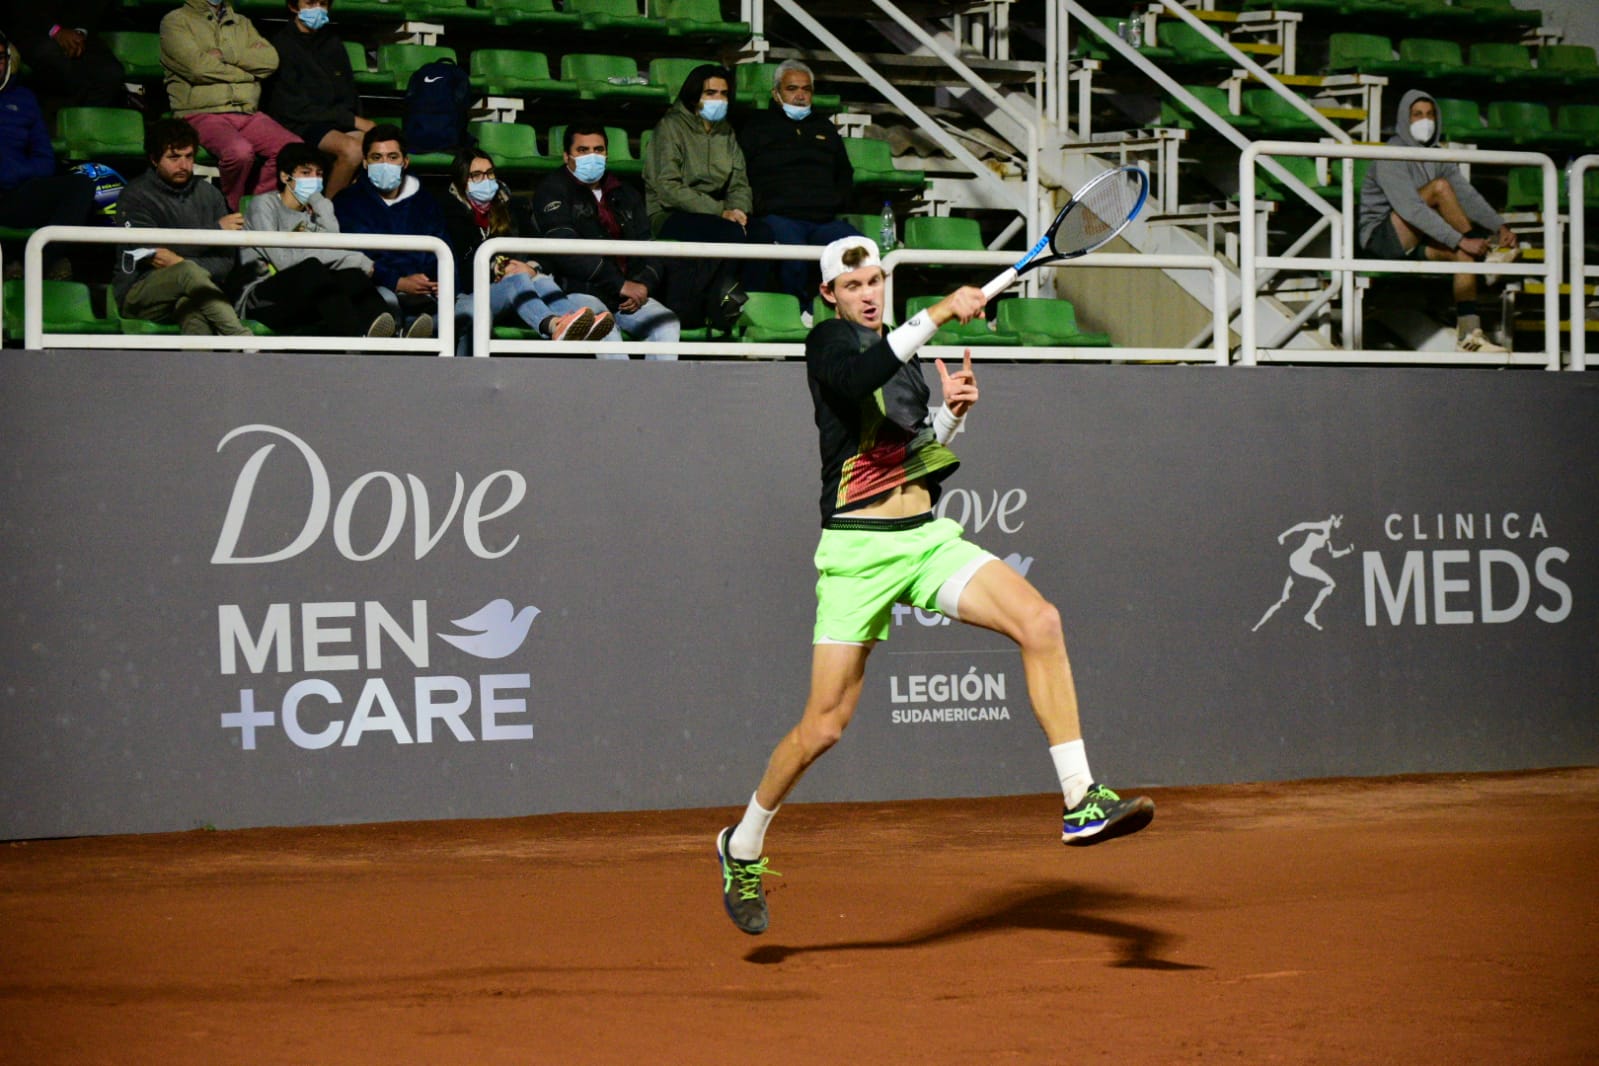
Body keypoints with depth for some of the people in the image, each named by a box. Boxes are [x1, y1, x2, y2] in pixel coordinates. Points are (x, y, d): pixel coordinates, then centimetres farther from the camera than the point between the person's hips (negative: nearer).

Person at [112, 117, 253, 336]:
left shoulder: (208, 193, 14)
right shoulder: (135, 196, 0)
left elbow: (226, 260, 5)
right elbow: (149, 250, -15)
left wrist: (180, 262, -15)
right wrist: (216, 229, -10)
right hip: (139, 295, -4)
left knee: (191, 302, -33)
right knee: (189, 271, -34)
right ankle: (245, 343, -45)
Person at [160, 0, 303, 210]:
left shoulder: (242, 23, 25)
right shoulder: (176, 21, 8)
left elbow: (271, 60, 7)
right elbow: (197, 66, -9)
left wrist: (225, 53, -5)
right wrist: (248, 72, 1)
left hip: (248, 113, 5)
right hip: (201, 114, -5)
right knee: (240, 151, -35)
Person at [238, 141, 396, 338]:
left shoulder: (313, 212, 23)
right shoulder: (264, 205, 3)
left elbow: (332, 248, -1)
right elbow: (282, 260, -14)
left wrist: (318, 200, 4)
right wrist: (353, 258, -15)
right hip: (259, 302, -5)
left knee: (351, 275, -22)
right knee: (312, 268, -34)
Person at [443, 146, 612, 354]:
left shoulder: (504, 207, 24)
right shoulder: (452, 213, 6)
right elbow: (461, 267, -5)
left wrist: (531, 268, -7)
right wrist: (498, 270, -15)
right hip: (469, 296, -4)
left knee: (540, 281, -29)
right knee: (517, 280, -34)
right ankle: (555, 325, -68)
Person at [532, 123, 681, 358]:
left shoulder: (625, 194, 24)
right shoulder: (553, 190, 5)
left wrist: (644, 285, -5)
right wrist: (620, 284, -14)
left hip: (632, 294, 5)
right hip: (578, 291, -5)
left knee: (666, 322, -23)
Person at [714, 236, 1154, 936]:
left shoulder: (903, 353, 18)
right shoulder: (828, 342, -3)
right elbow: (857, 378, -28)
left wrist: (953, 413, 4)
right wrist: (939, 314, -29)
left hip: (929, 538, 6)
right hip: (859, 551, -6)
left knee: (1039, 621, -18)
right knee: (824, 725, -3)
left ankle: (1082, 803, -19)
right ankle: (743, 845, 22)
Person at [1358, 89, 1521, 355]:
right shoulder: (1391, 157, -16)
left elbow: (1467, 196, 5)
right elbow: (1410, 208, -27)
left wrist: (1499, 226, -13)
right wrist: (1460, 240, -33)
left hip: (1413, 243, 7)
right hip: (1381, 237, -7)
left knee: (1464, 253, -22)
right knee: (1440, 187, -24)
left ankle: (1469, 333, -25)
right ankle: (1486, 251, -14)